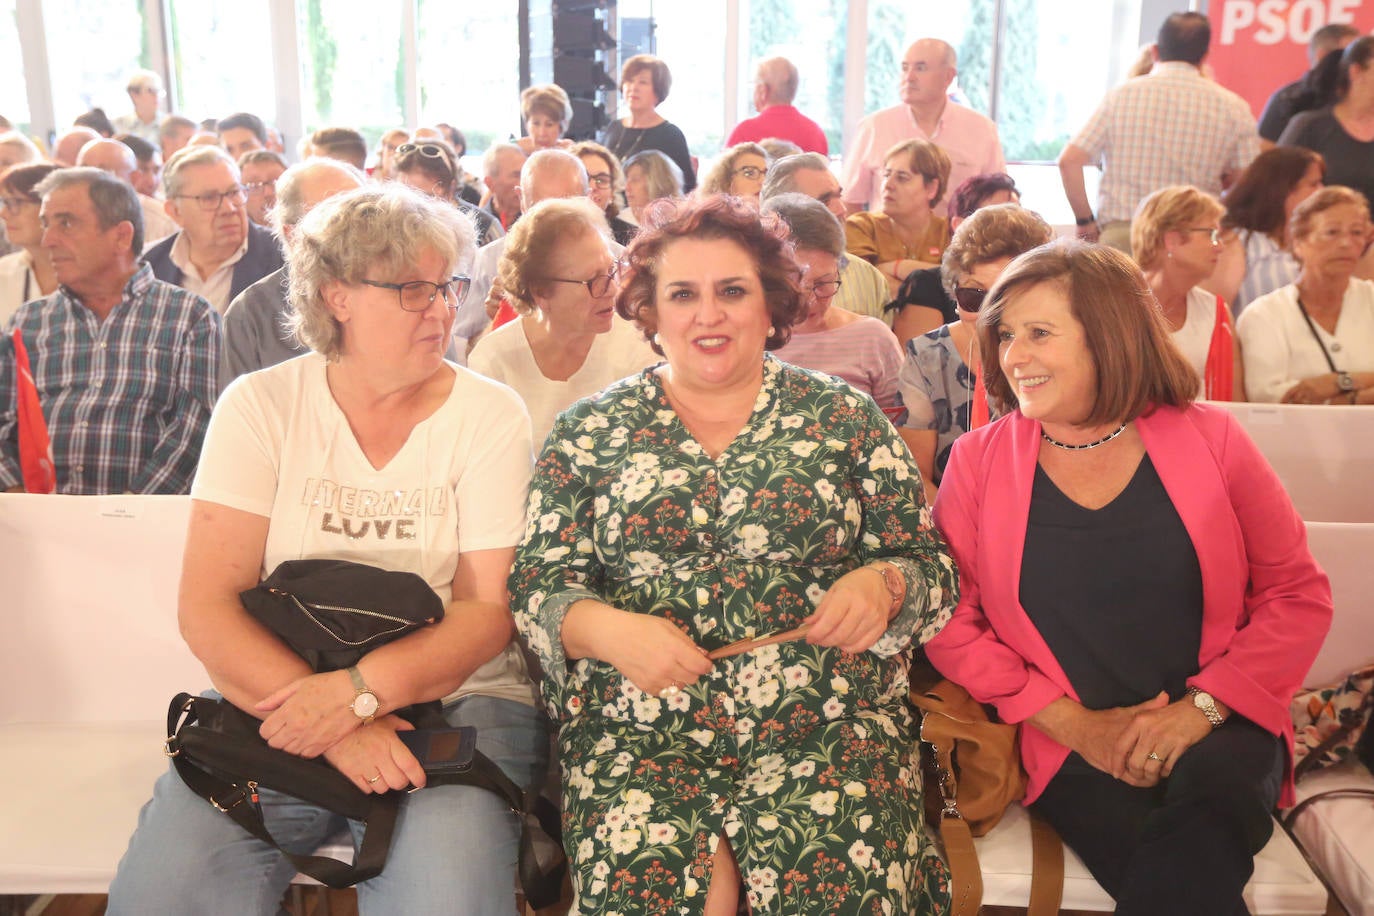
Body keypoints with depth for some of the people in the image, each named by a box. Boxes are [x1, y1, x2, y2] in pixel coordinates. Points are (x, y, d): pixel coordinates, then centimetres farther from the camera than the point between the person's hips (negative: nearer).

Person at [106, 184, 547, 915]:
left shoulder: (490, 415, -1)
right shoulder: (261, 405, 0)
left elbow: (490, 609, -5)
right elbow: (206, 605, -7)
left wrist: (357, 689, -21)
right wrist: (338, 727, -19)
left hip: (452, 700, -1)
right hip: (273, 695, 2)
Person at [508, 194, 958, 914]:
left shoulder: (844, 416, 8)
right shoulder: (589, 433, 9)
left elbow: (928, 566, 9)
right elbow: (536, 586, 5)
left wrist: (883, 585, -12)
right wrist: (608, 630, -13)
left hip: (829, 727, 1)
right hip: (636, 737, 0)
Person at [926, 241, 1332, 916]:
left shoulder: (1208, 438, 3)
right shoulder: (977, 461, 2)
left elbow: (1298, 595, 5)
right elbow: (950, 624, 1)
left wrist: (1200, 707, -9)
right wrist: (1076, 724, -8)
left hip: (1217, 732, 1)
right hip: (1067, 747, -1)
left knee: (1199, 833, -31)